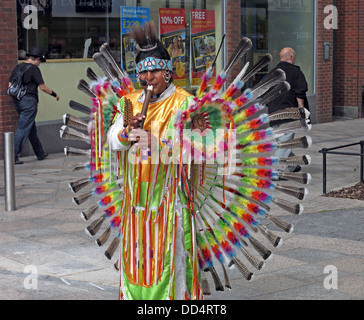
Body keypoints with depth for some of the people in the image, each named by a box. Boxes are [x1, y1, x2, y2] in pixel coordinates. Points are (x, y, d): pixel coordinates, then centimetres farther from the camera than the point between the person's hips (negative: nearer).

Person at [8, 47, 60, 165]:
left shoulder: (17, 68, 13)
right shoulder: (33, 68, -9)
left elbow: (10, 86, 13)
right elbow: (43, 87, -8)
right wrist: (54, 94, 6)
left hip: (18, 102, 8)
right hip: (29, 101, -8)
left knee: (32, 129, 17)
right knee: (23, 129, -7)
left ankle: (40, 153, 27)